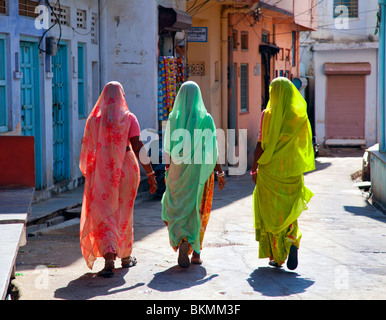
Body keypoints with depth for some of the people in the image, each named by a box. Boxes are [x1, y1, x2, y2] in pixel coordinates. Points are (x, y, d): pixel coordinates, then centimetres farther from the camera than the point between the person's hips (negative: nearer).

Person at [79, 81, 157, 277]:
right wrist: (150, 173, -11)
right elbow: (137, 147, -13)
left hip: (102, 171, -1)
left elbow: (87, 149, 4)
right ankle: (125, 257, 32)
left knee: (103, 216, -1)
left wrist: (88, 172, 21)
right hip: (126, 169, 1)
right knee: (124, 213, 19)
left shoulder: (94, 120, -2)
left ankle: (109, 260, -19)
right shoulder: (128, 118, -6)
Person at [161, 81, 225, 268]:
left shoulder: (173, 119, -2)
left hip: (178, 171, 1)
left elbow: (168, 150, -2)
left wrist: (167, 173, 6)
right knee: (199, 211, 11)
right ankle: (196, 252, 10)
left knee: (178, 210, 12)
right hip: (201, 171, 0)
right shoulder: (206, 119, -6)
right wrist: (219, 172, 1)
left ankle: (182, 241, -11)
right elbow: (212, 149, -7)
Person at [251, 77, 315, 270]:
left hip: (270, 169, -2)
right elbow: (304, 143, 5)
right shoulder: (299, 115, 0)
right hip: (292, 169, 2)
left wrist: (254, 168, 0)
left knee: (272, 211, 7)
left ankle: (276, 256, 8)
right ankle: (292, 241, -14)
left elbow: (260, 144, -9)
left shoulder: (268, 114, -8)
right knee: (290, 210, 13)